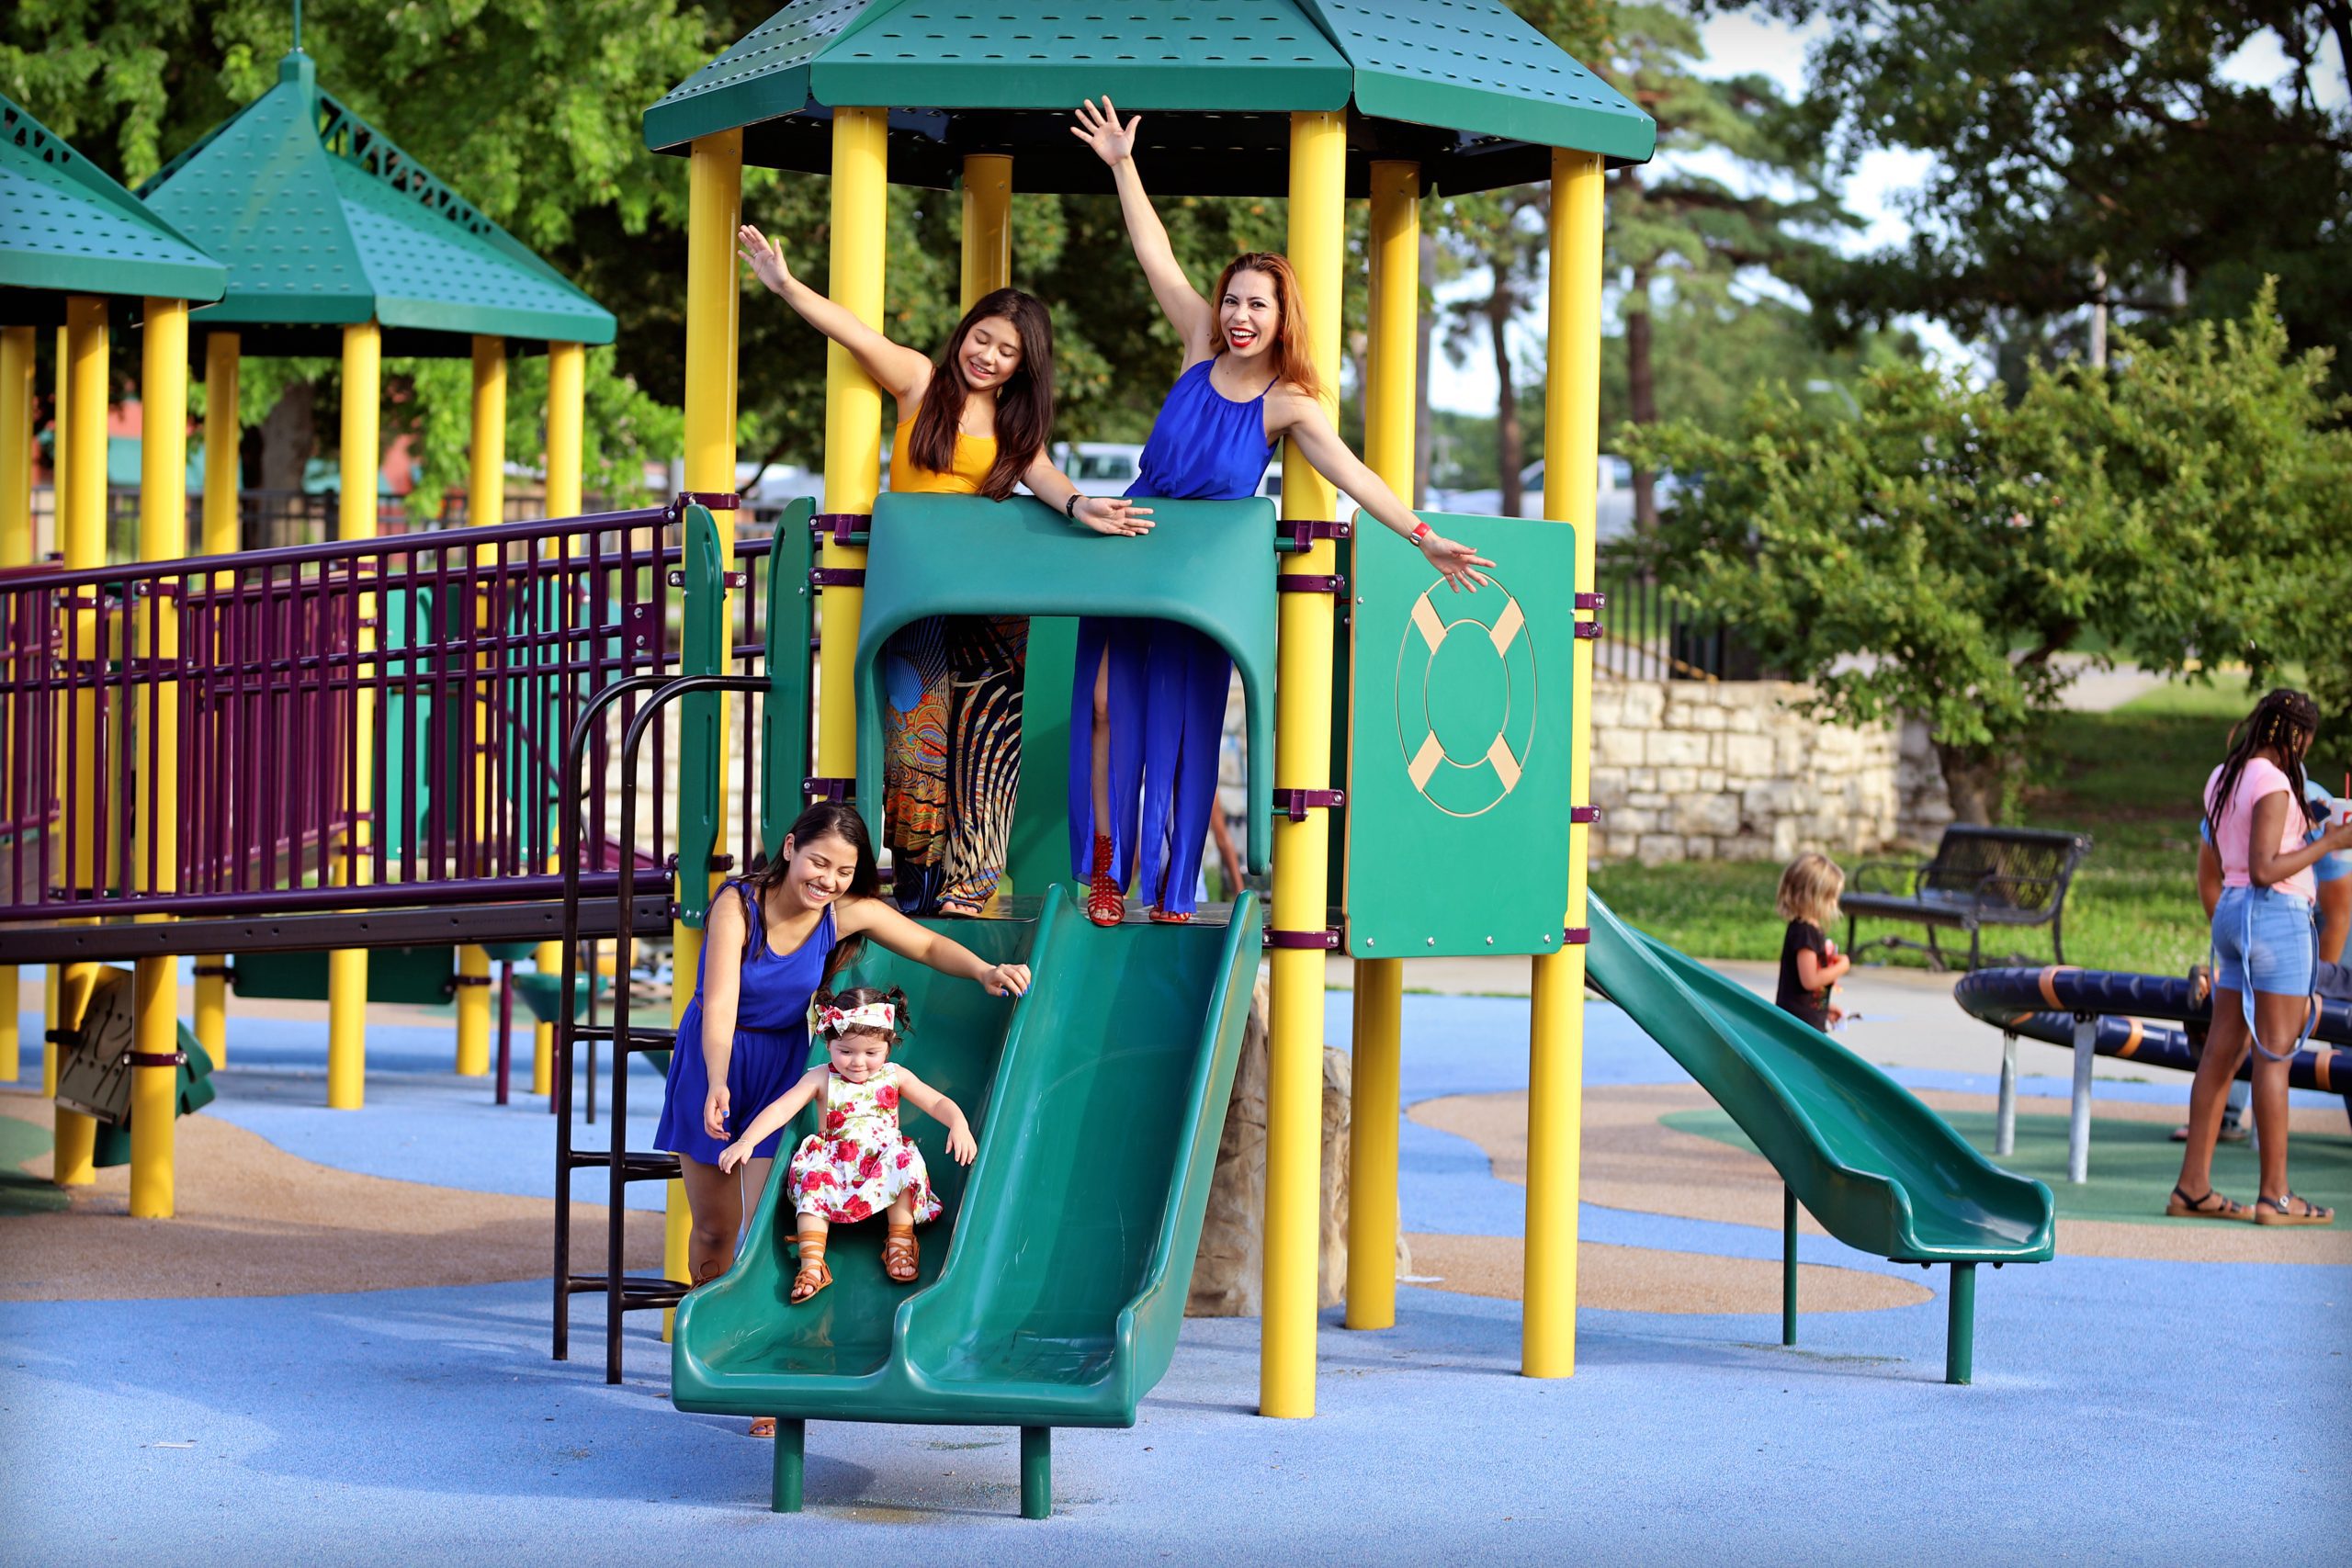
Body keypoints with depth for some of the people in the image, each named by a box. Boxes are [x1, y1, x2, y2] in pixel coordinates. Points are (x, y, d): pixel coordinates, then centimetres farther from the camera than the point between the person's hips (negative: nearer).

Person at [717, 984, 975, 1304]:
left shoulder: (894, 1077, 5)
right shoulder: (820, 1079, 2)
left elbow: (938, 1103, 1)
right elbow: (779, 1110, -7)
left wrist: (959, 1124, -22)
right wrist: (746, 1141, -21)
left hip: (884, 1166, 0)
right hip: (834, 1164, 0)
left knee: (903, 1158, -31)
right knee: (813, 1174, -30)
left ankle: (900, 1240, -18)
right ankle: (811, 1263, -34)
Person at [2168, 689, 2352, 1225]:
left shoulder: (2223, 779, 12)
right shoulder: (2273, 784, -15)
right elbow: (2264, 869, -20)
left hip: (2230, 911, 9)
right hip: (2276, 915, -9)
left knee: (2223, 1052, 9)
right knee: (2275, 1057, -5)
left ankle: (2193, 1186, 10)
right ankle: (2275, 1195, -2)